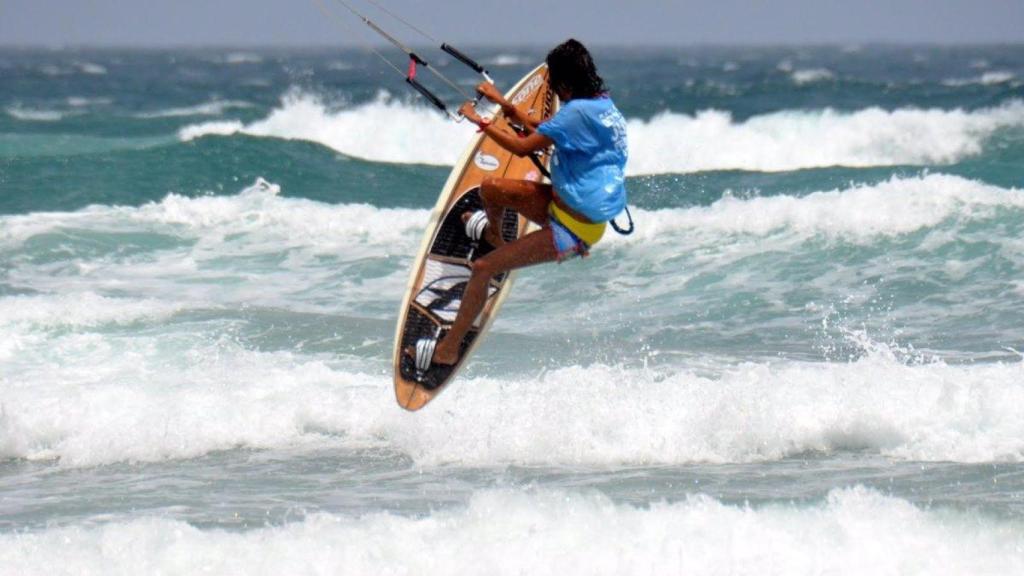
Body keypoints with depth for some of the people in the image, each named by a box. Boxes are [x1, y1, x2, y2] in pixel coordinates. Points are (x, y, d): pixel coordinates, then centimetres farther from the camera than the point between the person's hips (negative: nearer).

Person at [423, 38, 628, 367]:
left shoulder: (578, 112, -24)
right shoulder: (602, 105, 6)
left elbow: (523, 148, -22)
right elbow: (543, 132, 19)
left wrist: (480, 122, -10)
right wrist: (503, 103, 20)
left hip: (572, 231, -9)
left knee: (482, 269, -9)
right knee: (491, 188, 15)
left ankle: (449, 349, 1)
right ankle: (494, 236, 49)